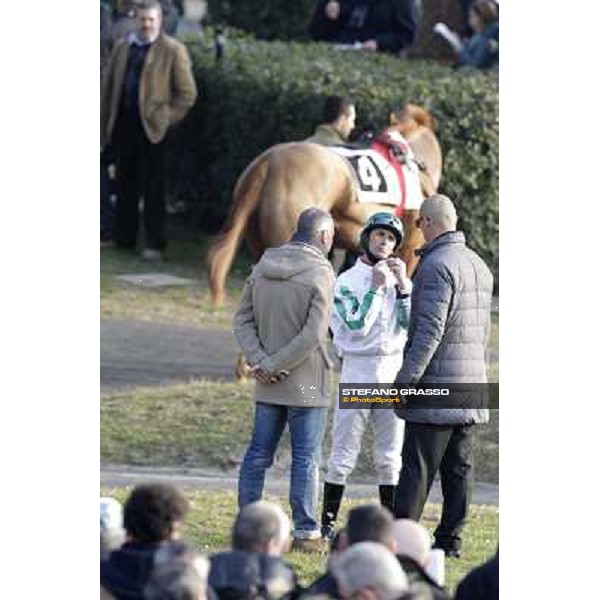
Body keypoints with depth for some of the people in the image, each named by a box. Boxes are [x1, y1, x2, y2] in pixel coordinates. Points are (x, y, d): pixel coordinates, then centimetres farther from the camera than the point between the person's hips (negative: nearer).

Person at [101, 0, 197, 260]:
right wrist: (105, 126, 10)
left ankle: (155, 245, 0)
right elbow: (109, 88, 15)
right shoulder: (122, 48, 13)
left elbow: (187, 93, -1)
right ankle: (123, 238, 20)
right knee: (125, 184, 10)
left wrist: (166, 118, -7)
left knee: (153, 187, -3)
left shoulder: (172, 51, -1)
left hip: (151, 126, -5)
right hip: (124, 122, 5)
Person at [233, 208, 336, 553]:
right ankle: (306, 532, 2)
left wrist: (260, 360, -5)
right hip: (306, 383, -6)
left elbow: (243, 320, 4)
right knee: (306, 457, 0)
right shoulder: (320, 274, -12)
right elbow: (314, 335, -19)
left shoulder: (263, 267, 7)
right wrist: (276, 366, -13)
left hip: (268, 385, 6)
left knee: (259, 453, 12)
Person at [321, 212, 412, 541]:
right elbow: (358, 327, -14)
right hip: (358, 369, -4)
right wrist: (377, 288, -15)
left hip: (393, 368, 4)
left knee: (390, 455, 5)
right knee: (344, 453, -3)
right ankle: (328, 521, 2)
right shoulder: (347, 281, -2)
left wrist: (402, 286, -8)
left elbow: (409, 325, 0)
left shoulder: (399, 278, 10)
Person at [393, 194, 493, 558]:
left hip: (436, 385, -8)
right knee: (459, 467, 9)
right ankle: (451, 539, 11)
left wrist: (405, 379, -19)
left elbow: (430, 330, -21)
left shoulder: (437, 266, -14)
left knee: (418, 468, -8)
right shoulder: (479, 266, 15)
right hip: (471, 384, 8)